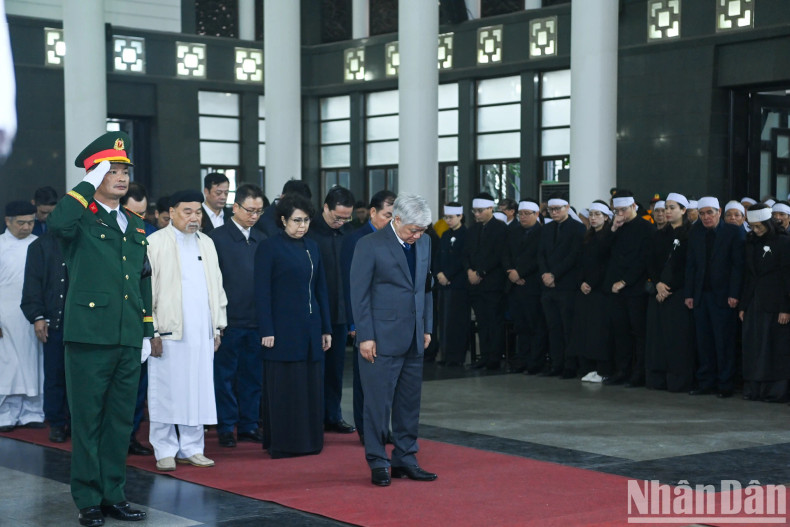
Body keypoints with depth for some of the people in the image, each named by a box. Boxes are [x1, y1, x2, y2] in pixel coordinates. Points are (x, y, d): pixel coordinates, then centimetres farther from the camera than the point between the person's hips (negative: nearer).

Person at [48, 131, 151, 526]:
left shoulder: (135, 226, 17)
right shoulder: (82, 219, -3)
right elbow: (56, 224, -28)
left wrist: (147, 329, 17)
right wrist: (89, 185, -19)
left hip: (128, 341, 6)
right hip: (89, 336, -6)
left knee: (120, 420, 12)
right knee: (87, 420, 2)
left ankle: (113, 495, 21)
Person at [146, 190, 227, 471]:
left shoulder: (206, 243, 16)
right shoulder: (155, 243, -1)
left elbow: (217, 286, 20)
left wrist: (218, 327, 14)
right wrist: (153, 331, -10)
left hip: (202, 332, 5)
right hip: (168, 332, -5)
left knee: (198, 391, 6)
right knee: (166, 392, -1)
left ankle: (191, 448, 14)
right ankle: (165, 451, 7)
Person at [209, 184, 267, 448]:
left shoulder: (262, 240, 12)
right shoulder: (217, 238, -3)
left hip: (257, 320, 5)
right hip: (230, 320, -5)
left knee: (253, 375, 9)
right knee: (225, 375, 3)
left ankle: (249, 425, 18)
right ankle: (226, 427, 11)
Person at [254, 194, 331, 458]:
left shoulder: (312, 247, 12)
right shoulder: (269, 247, -6)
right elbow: (262, 292, -9)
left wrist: (326, 328, 12)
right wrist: (266, 331, -13)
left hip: (310, 327, 6)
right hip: (283, 328, -6)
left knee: (311, 385, 8)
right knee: (284, 387, -1)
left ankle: (308, 440, 18)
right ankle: (282, 444, 7)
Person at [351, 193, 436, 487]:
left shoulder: (424, 243, 11)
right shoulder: (370, 245, -8)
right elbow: (359, 294, -8)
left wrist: (427, 328, 12)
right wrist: (365, 337, -12)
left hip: (413, 339, 6)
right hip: (382, 338, -6)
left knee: (410, 402, 10)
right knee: (378, 402, -1)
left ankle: (405, 460, 19)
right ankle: (378, 463, 9)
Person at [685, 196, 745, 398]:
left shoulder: (734, 232, -3)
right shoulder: (695, 234, 11)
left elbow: (738, 265, -6)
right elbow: (691, 265, 11)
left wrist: (734, 294, -12)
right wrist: (688, 294, 5)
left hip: (723, 296, -4)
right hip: (701, 296, 4)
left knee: (724, 342, -1)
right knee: (704, 342, 6)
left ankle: (725, 385, 6)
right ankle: (705, 383, 14)